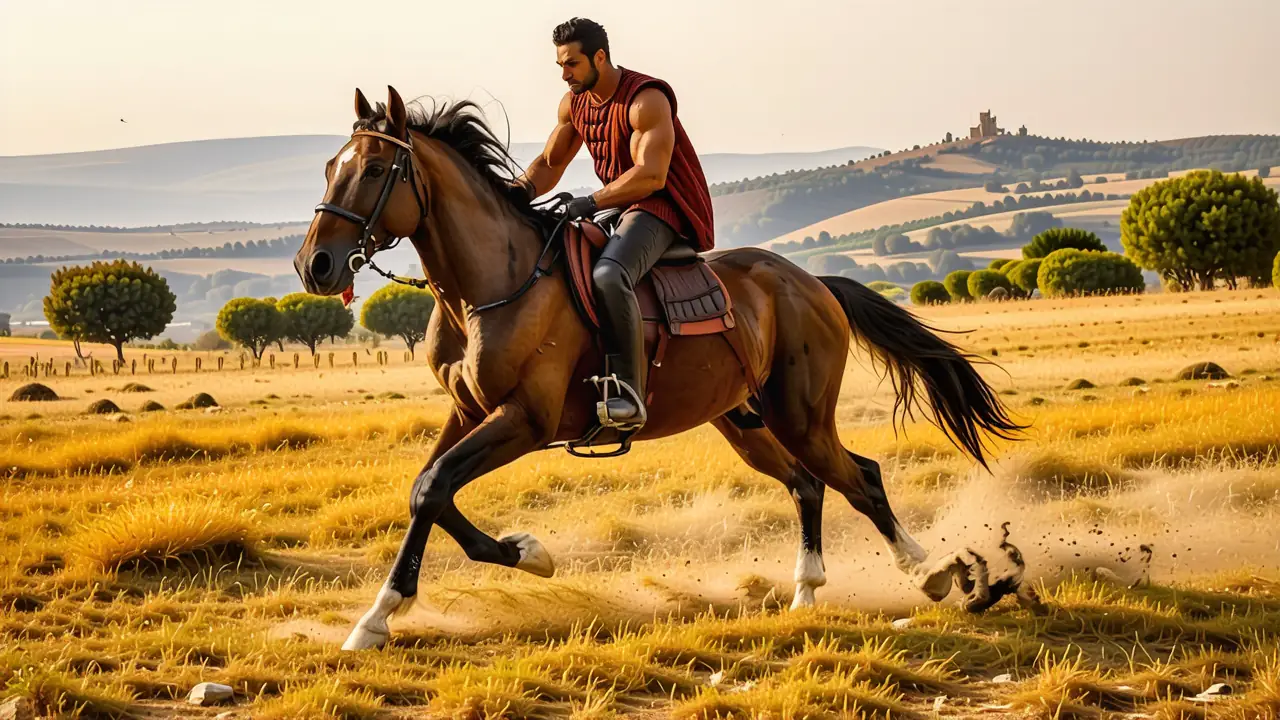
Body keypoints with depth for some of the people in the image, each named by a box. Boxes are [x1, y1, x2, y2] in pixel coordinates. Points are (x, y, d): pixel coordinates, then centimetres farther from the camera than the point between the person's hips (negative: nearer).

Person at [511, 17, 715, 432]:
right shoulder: (574, 103, 9)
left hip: (665, 210, -10)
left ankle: (628, 392, -40)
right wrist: (521, 190, -5)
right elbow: (550, 164, 18)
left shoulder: (646, 99, -17)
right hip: (620, 209, 10)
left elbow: (651, 175, -26)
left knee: (608, 276, -36)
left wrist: (589, 204, -30)